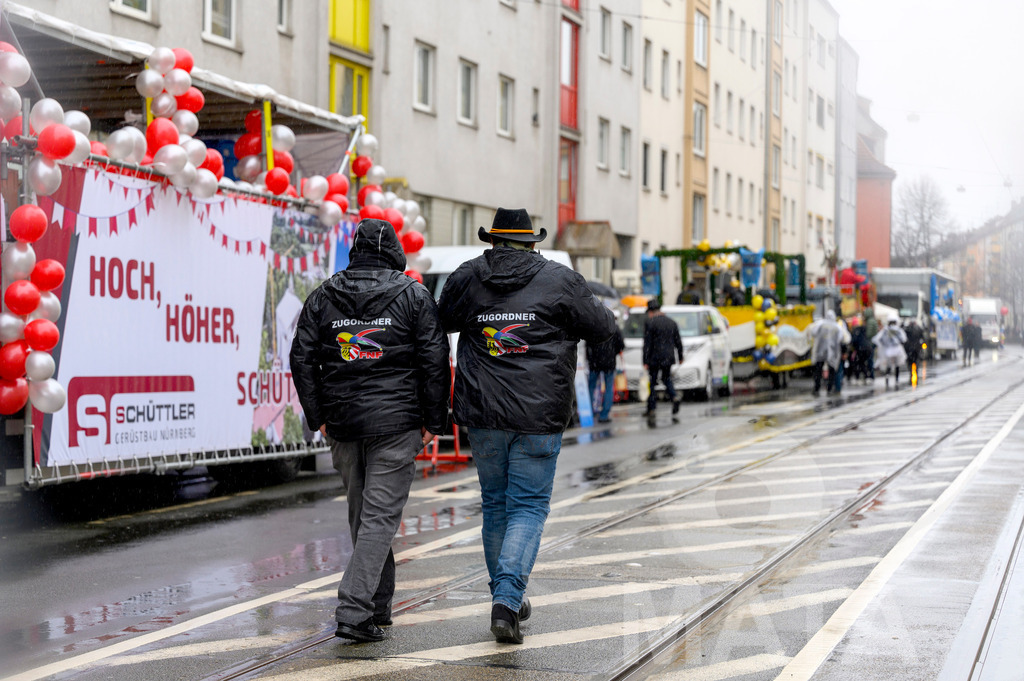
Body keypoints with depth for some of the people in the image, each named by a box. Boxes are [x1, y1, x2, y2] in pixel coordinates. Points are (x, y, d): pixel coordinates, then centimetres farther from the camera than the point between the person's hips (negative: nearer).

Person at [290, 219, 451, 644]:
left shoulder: (322, 297, 8)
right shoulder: (413, 295, 0)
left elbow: (302, 358, 5)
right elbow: (435, 360, -5)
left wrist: (318, 417, 9)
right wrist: (433, 421, 0)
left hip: (342, 422, 4)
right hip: (396, 422, -4)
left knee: (361, 513, 16)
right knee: (381, 515, -4)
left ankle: (378, 604, 25)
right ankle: (353, 612, -13)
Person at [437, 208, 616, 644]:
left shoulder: (465, 278, 5)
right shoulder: (560, 281, -2)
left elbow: (442, 323, 22)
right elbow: (602, 329, 5)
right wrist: (584, 300, 25)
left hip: (482, 412, 3)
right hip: (539, 414, -3)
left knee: (495, 504, 16)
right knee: (529, 506, 2)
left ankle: (507, 597, 25)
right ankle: (507, 599, -14)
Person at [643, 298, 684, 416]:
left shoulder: (649, 323, -9)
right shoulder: (672, 322, 8)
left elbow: (647, 344, -12)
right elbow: (678, 342, 13)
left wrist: (646, 361, -11)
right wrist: (680, 357, 23)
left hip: (655, 358, -5)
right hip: (669, 358, 5)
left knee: (652, 383, 3)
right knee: (667, 379, 20)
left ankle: (651, 409, 4)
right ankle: (674, 398, -4)